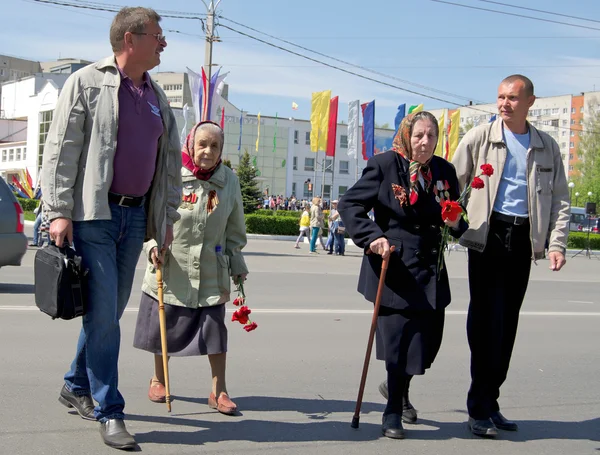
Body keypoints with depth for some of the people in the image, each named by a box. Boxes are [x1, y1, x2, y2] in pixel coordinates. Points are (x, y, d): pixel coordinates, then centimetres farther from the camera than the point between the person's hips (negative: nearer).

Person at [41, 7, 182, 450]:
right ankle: (109, 411, 1)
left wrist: (168, 217, 14)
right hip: (93, 214, -6)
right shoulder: (87, 82, -3)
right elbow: (61, 149, -7)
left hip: (136, 215, 6)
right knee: (103, 313, -7)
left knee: (111, 310, 12)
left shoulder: (157, 97, 15)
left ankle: (76, 387, 31)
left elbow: (171, 160, 18)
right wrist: (60, 211, -14)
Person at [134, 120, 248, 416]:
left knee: (215, 327, 0)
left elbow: (234, 228, 9)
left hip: (210, 272, 2)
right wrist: (153, 246, -17)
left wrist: (237, 264, 9)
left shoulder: (228, 180, 0)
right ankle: (158, 380, 33)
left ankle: (218, 391, 11)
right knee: (165, 324, 12)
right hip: (171, 268, -1)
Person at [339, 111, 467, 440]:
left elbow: (457, 220, 18)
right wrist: (372, 237, -18)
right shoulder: (384, 165, -7)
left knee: (428, 340, 9)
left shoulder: (445, 171, 7)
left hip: (431, 271, 5)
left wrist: (456, 223, -6)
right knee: (398, 338, -3)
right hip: (393, 268, -5)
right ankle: (393, 412, 19)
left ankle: (399, 389, 40)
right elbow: (349, 205, -5)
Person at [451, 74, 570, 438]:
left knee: (508, 323, 7)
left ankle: (490, 402, 16)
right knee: (487, 319, -7)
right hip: (488, 234, -3)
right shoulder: (479, 138, 2)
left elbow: (560, 199, 10)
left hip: (524, 238, 3)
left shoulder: (547, 147, 9)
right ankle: (480, 408, -1)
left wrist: (557, 243, -1)